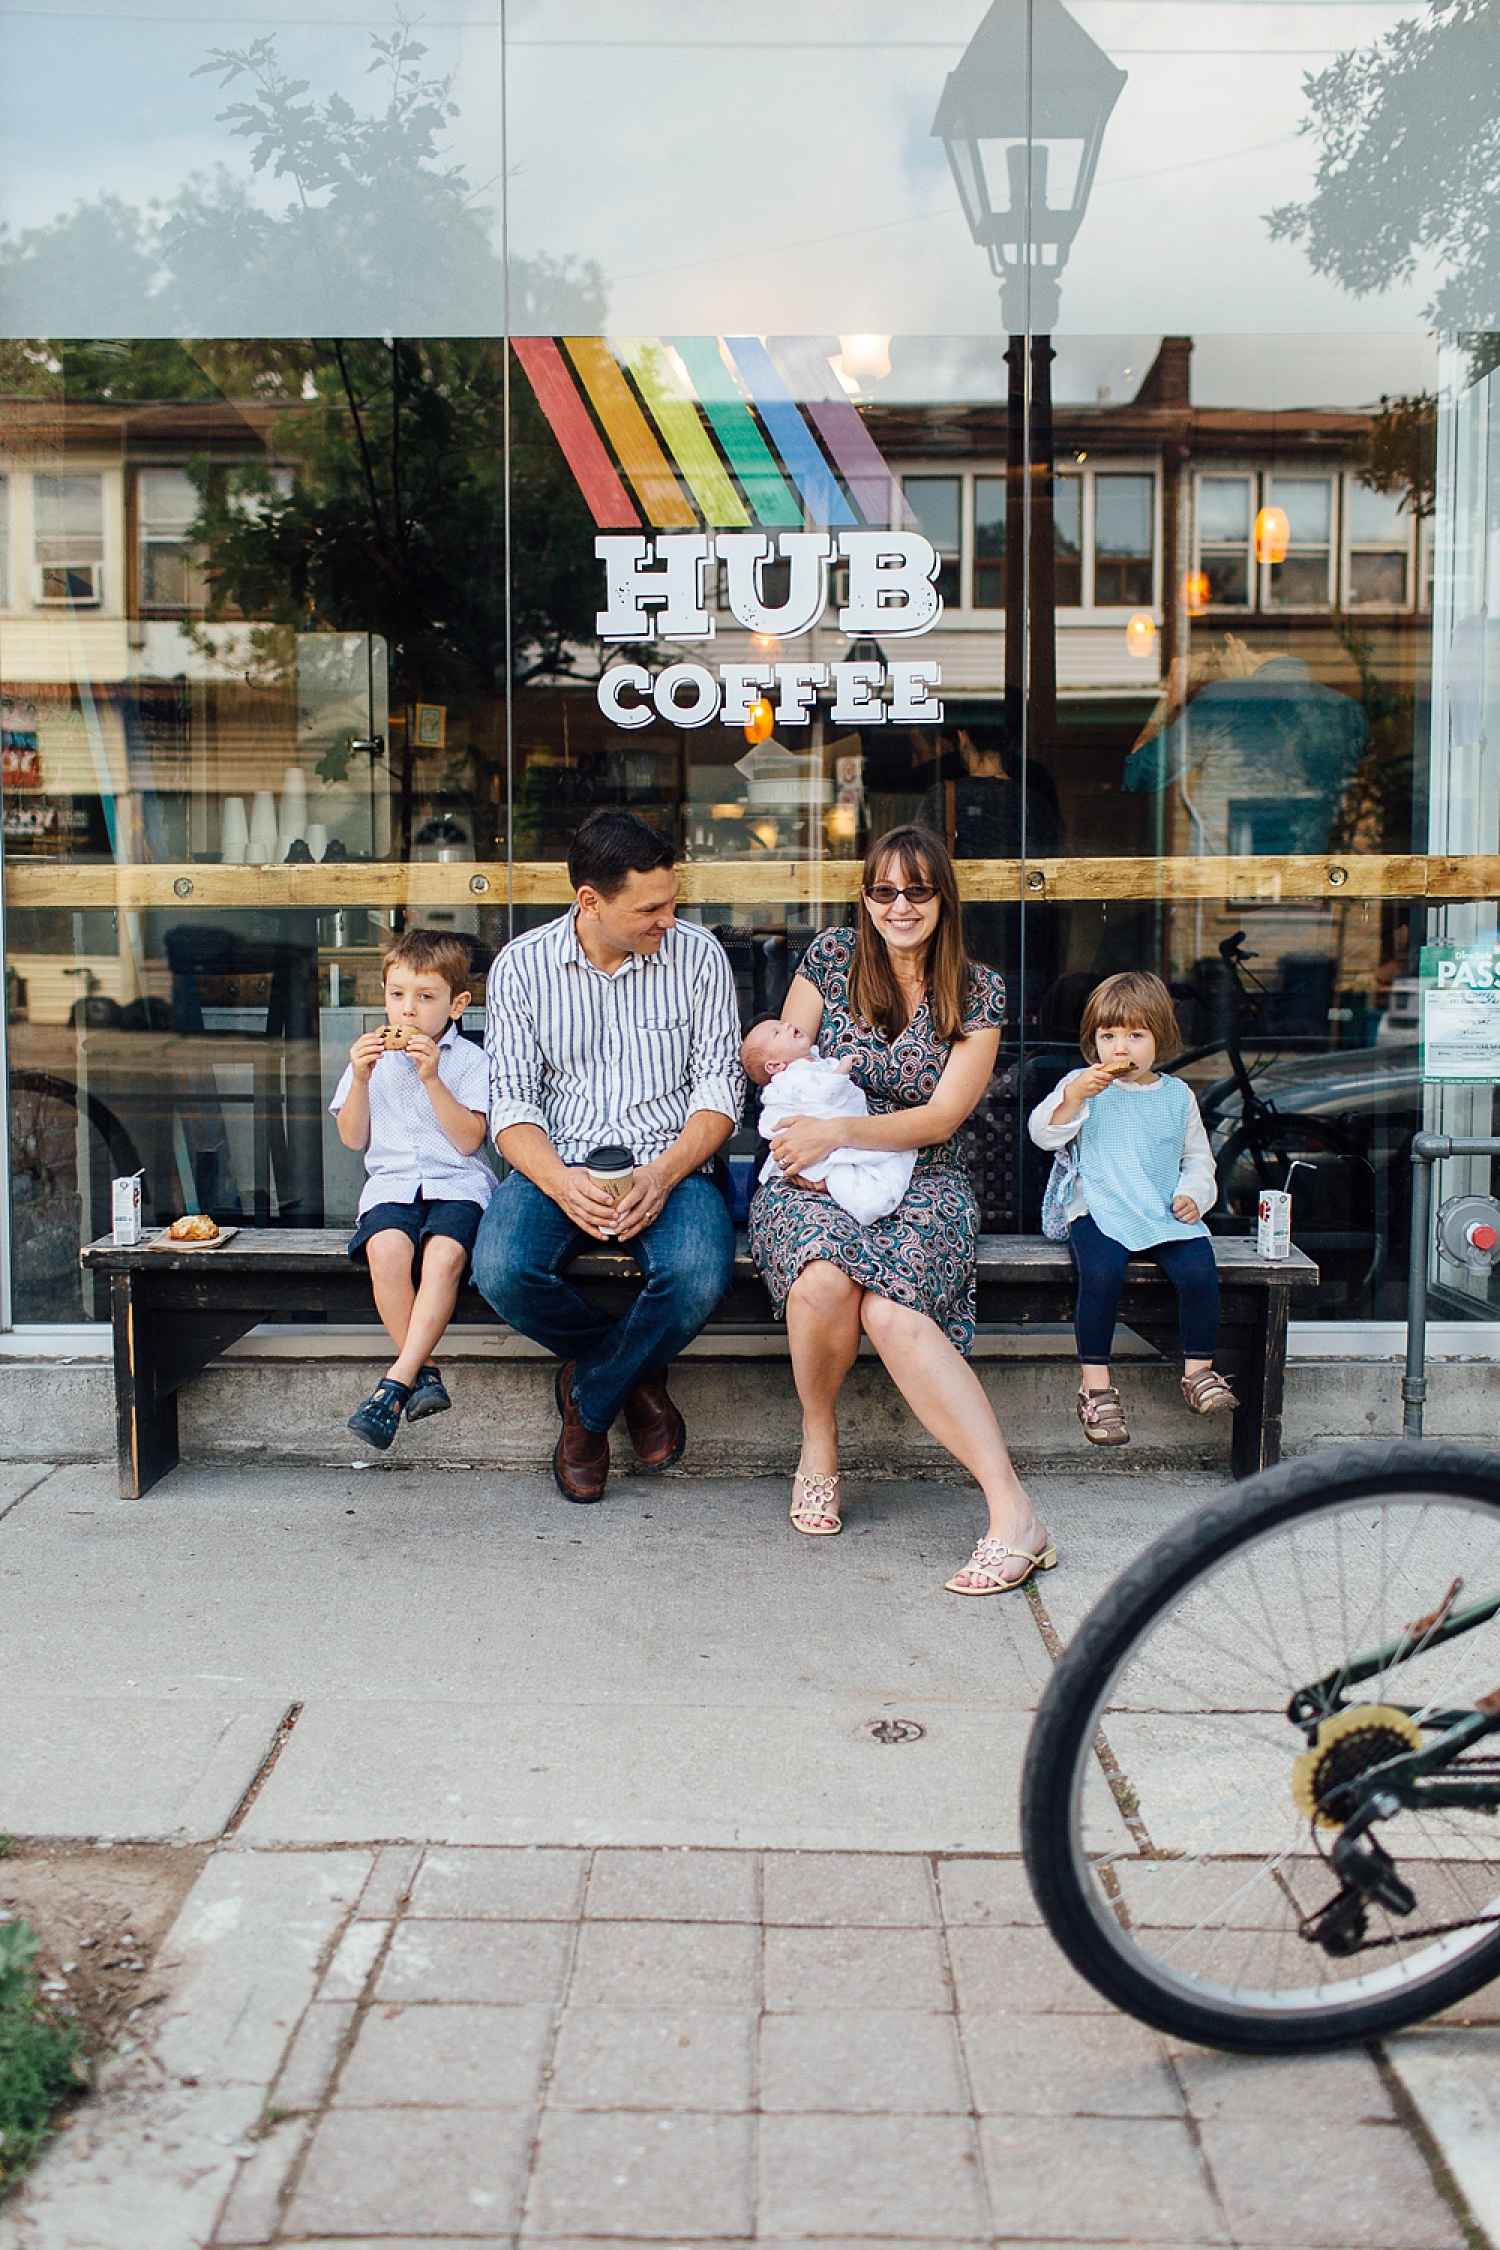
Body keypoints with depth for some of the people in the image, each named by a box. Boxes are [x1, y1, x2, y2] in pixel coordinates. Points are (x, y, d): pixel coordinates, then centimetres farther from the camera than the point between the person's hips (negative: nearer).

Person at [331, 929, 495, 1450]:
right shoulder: (372, 1056, 15)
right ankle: (423, 1373, -24)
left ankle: (395, 1384, -33)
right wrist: (360, 1080, -3)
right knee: (386, 1248, -32)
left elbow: (468, 1139, -5)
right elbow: (352, 1138, 12)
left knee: (444, 1254, -34)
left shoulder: (469, 1060, 6)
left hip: (457, 1183, -2)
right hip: (390, 1181, 2)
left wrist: (432, 1078, -12)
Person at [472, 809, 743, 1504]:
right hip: (556, 1163, 1)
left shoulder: (698, 954, 2)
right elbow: (512, 1101, -2)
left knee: (700, 1273, -33)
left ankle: (588, 1398, -3)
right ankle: (638, 1371, 0)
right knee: (503, 1271, -30)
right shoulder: (521, 965, 2)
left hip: (668, 1164, 0)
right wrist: (558, 1180, -23)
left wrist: (664, 1174, -19)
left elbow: (719, 1086, -1)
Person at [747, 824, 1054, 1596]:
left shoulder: (977, 993, 5)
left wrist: (838, 1132, -18)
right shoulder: (831, 957, 6)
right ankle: (817, 1445, -7)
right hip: (811, 1181, 1)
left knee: (889, 1309, -35)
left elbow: (941, 1118, -4)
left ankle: (1013, 1512, -35)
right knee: (825, 1280, -36)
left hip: (920, 1183, -1)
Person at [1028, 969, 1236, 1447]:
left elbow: (1197, 1157, 23)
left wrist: (1194, 1194, 3)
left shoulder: (1178, 1096, 16)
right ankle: (1095, 1383, -19)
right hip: (1099, 1212, -3)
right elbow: (1044, 1134, -5)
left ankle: (1200, 1370, -3)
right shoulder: (1082, 1085, 8)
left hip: (1167, 1213, 3)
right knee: (1102, 1271, -32)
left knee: (1198, 1270, -25)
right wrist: (1072, 1096, -21)